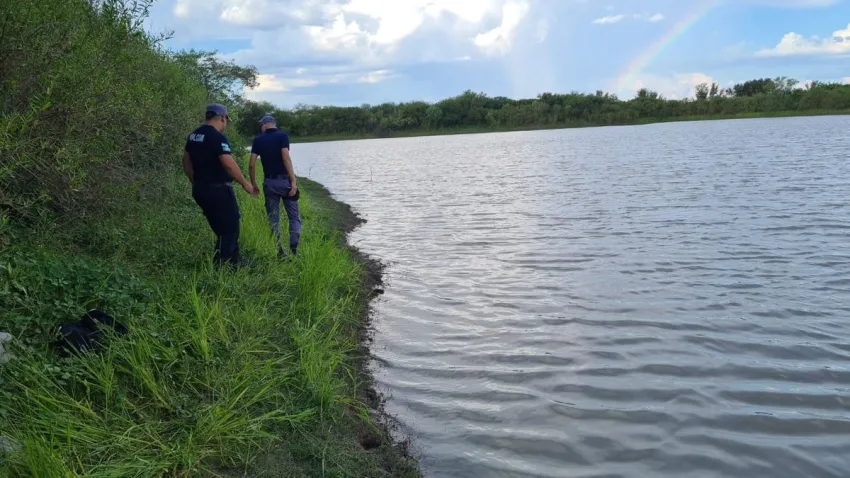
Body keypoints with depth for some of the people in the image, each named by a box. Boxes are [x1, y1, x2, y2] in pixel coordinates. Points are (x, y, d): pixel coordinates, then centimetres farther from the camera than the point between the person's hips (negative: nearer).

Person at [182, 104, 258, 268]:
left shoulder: (193, 136, 10)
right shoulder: (217, 137, -17)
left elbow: (186, 162, 17)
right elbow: (229, 164, -24)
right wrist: (245, 184, -14)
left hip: (200, 190, 9)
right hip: (218, 190, -9)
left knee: (222, 228, 19)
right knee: (229, 228, 1)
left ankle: (234, 260, 28)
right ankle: (219, 266, 4)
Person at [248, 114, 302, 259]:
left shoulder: (258, 140, 4)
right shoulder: (282, 136, -4)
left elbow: (251, 164, 0)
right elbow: (286, 158, -17)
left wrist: (253, 183, 12)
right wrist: (293, 180, -17)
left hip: (269, 182, 2)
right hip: (285, 181, -2)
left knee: (274, 219, 10)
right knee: (294, 217, 8)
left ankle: (280, 252, 10)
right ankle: (294, 250, -2)